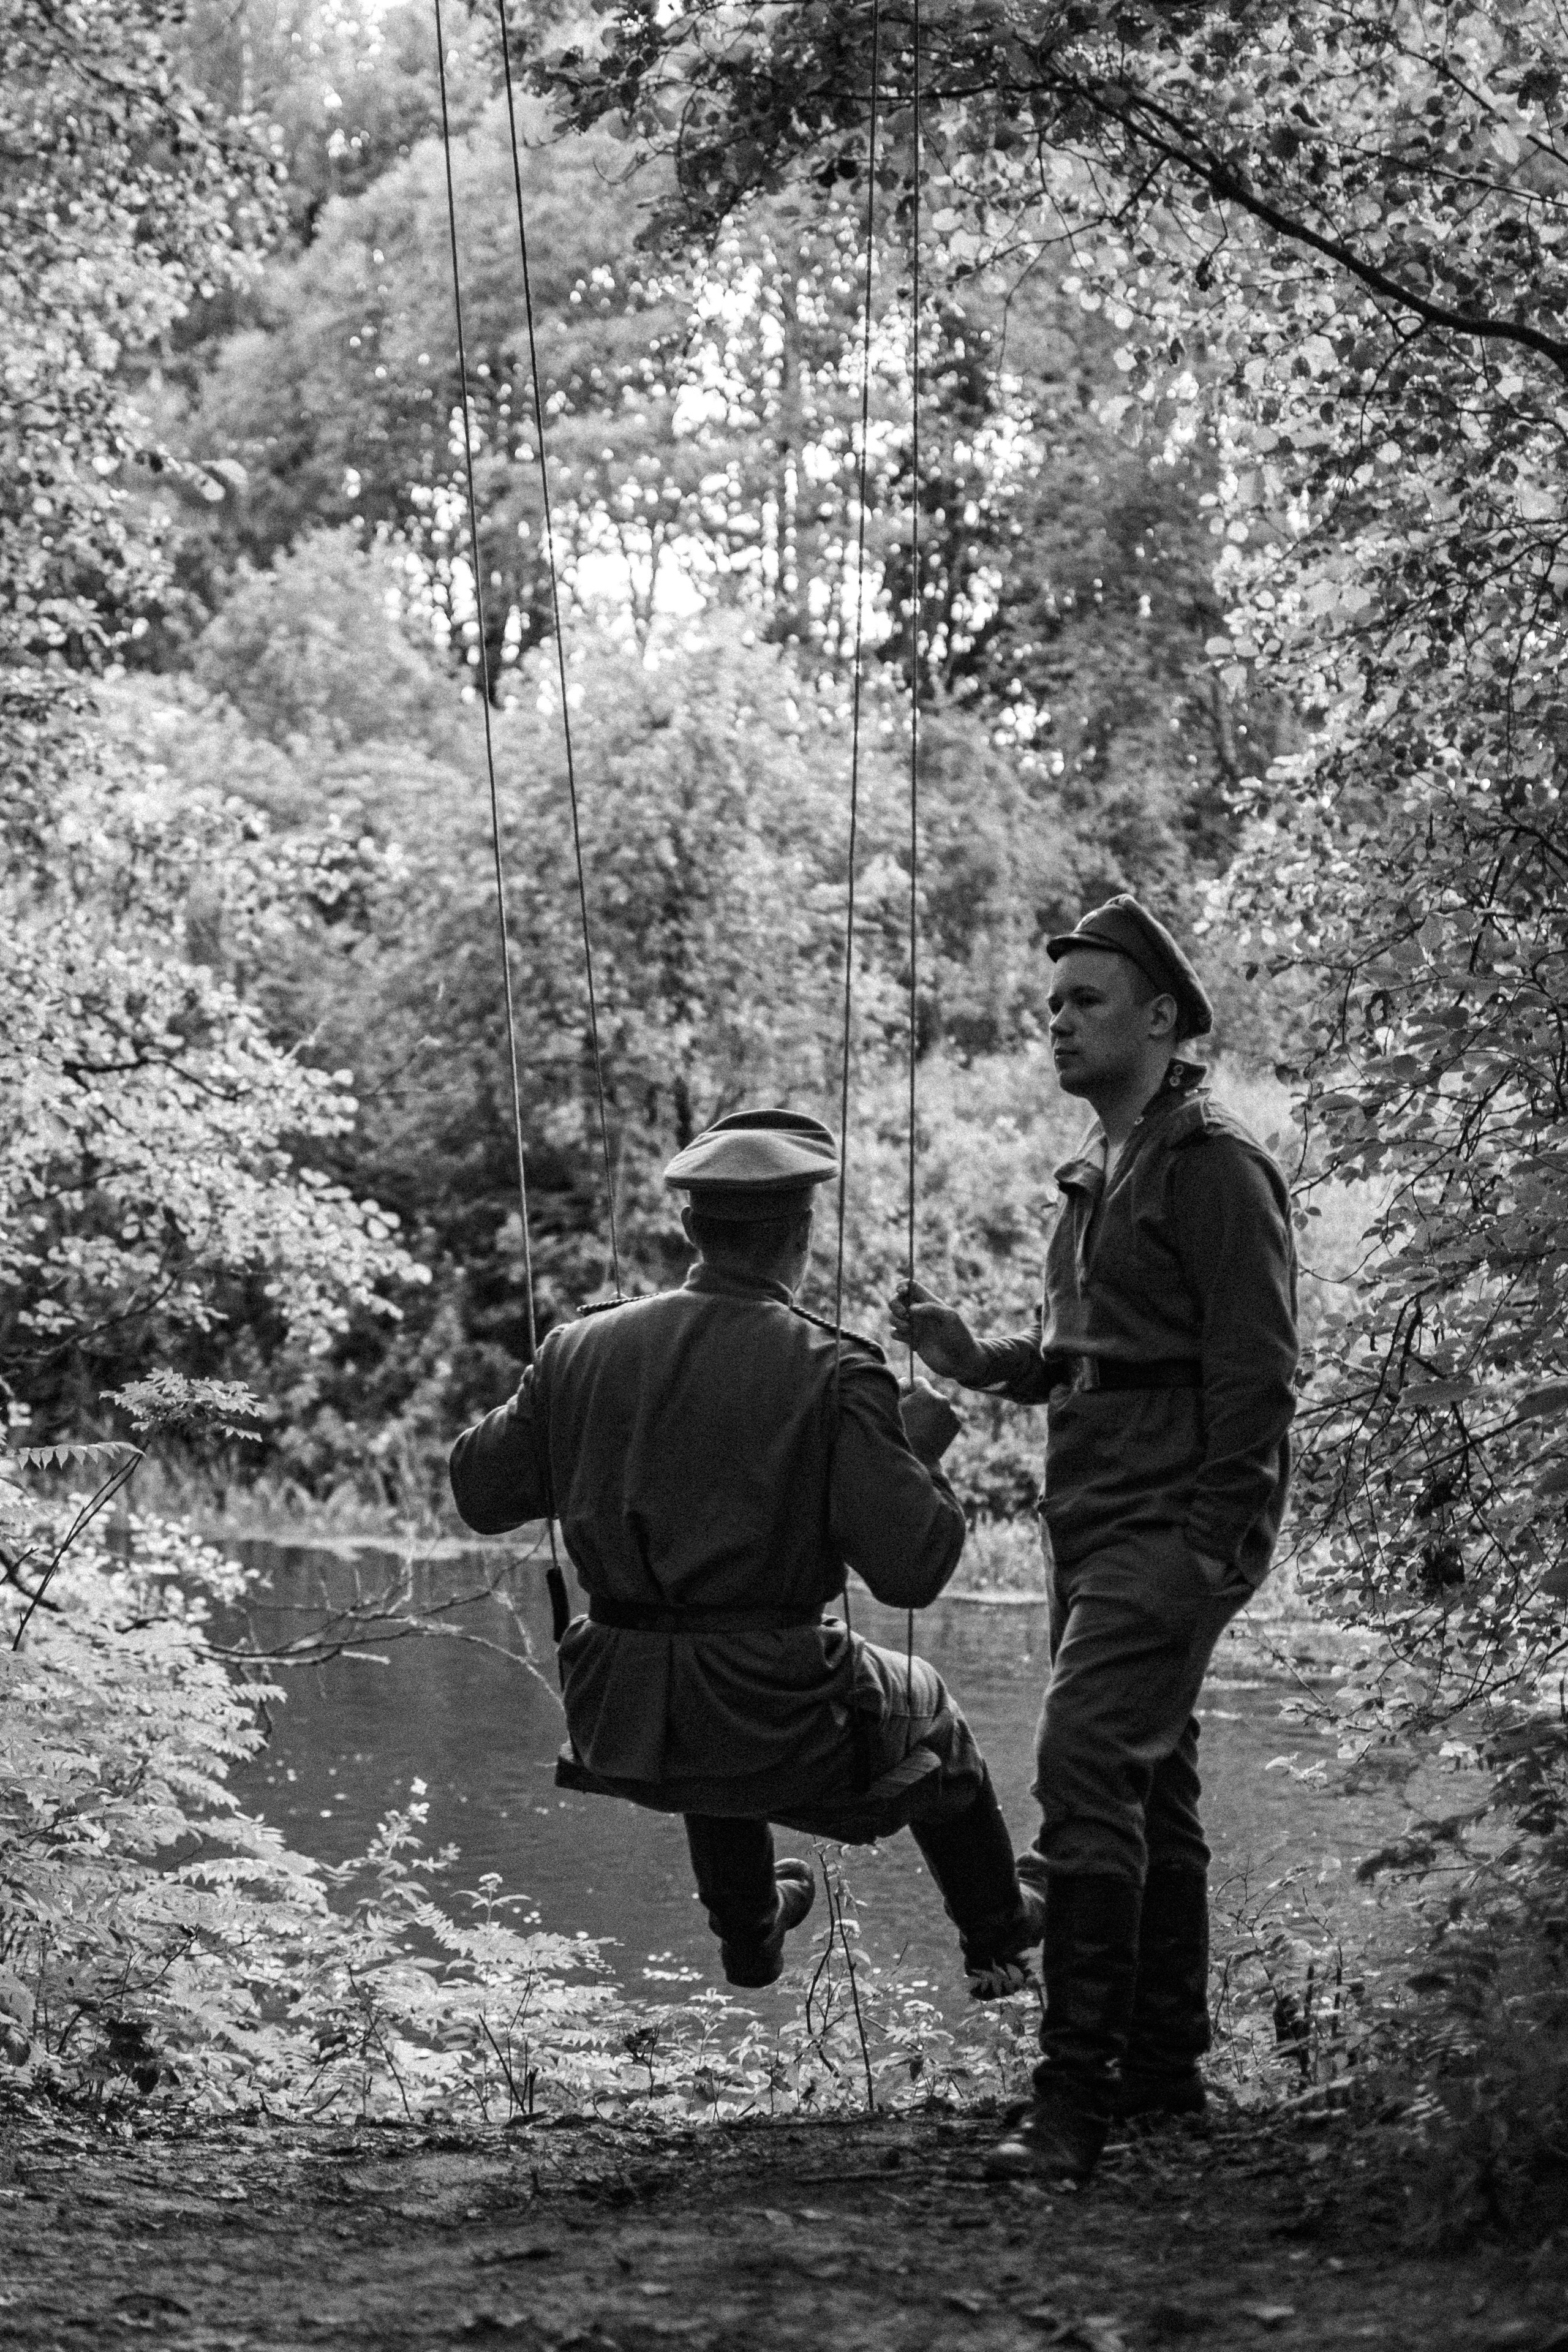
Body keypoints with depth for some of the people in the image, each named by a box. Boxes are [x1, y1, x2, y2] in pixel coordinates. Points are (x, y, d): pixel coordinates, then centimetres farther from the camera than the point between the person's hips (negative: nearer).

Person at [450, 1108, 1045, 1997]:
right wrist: (922, 1447, 1)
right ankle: (1000, 1940, 44)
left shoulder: (582, 1349, -3)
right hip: (776, 1730, -4)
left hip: (617, 1728, 4)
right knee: (925, 1707, 27)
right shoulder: (832, 1373, -15)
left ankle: (750, 1933, 57)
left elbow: (479, 1491, 9)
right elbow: (914, 1567, -17)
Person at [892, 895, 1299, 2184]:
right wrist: (978, 1359, 10)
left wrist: (1213, 1543, -20)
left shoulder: (1215, 1165, -9)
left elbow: (1256, 1373, -15)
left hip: (1175, 1523, -10)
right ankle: (1164, 2064, 25)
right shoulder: (1101, 1170, 20)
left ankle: (1075, 2096, -22)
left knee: (1087, 1755, -20)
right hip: (1094, 1522, 10)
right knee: (1148, 1784, 15)